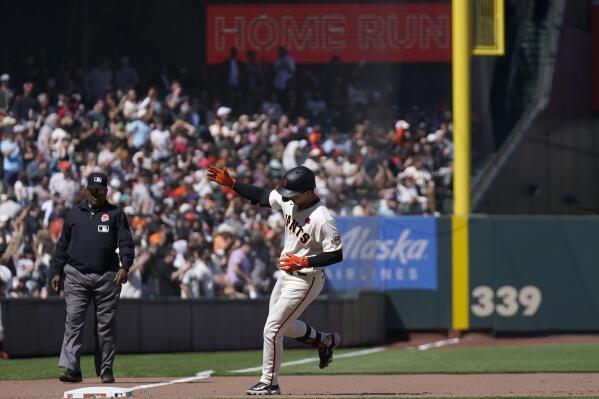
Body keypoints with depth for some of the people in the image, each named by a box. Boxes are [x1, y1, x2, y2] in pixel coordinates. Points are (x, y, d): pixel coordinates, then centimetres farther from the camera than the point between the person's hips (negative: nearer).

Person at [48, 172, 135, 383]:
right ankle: (71, 368, -15)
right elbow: (62, 245, 18)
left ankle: (106, 369, 12)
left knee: (106, 324, 4)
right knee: (73, 321, -10)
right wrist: (56, 271, 10)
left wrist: (124, 266, -16)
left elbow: (125, 242, -1)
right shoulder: (74, 214, 15)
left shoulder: (116, 214, 9)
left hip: (107, 278, -1)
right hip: (76, 276, 1)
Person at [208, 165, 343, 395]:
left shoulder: (322, 219, -28)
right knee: (283, 325, 24)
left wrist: (304, 262, -29)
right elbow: (261, 196, 6)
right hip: (286, 273, 9)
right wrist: (230, 184, -4)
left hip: (305, 280, -9)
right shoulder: (288, 201, -6)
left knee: (272, 329, -7)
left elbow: (337, 254, -24)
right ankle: (325, 341, 43)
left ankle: (269, 383, 7)